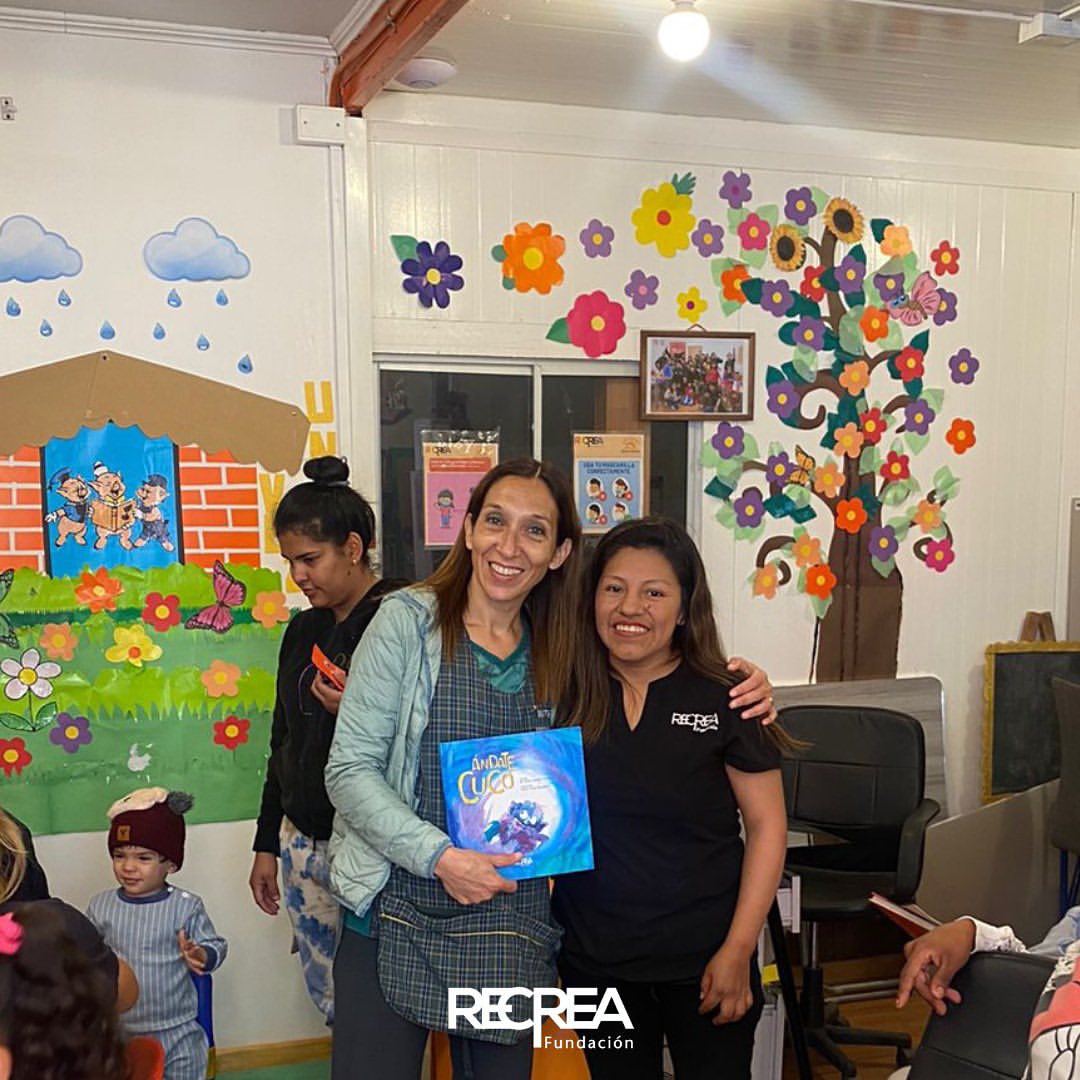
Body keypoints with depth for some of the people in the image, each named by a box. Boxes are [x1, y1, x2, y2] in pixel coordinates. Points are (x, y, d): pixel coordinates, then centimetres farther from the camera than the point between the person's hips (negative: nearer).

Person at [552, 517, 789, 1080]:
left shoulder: (723, 698, -8)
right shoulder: (564, 695, -2)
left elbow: (766, 825, -5)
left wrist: (738, 949, -9)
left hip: (702, 964, -2)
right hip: (593, 961, 2)